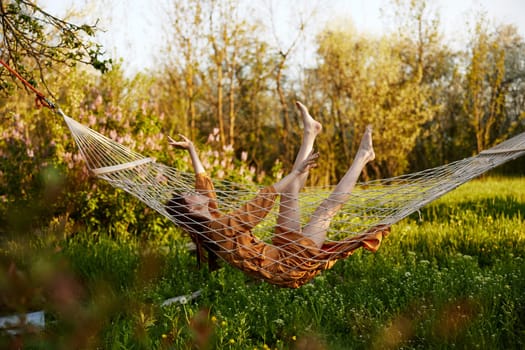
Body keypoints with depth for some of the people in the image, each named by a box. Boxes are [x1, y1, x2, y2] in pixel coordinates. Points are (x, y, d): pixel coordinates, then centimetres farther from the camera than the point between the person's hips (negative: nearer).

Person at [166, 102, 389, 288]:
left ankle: (310, 133, 23)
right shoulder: (220, 227, -26)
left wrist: (191, 150, 19)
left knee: (290, 191, 9)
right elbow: (261, 203, -26)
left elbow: (204, 185, 14)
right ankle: (362, 156, 12)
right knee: (327, 207, -5)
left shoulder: (206, 227, 1)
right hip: (292, 266, -9)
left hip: (282, 254, 9)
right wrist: (297, 172, -21)